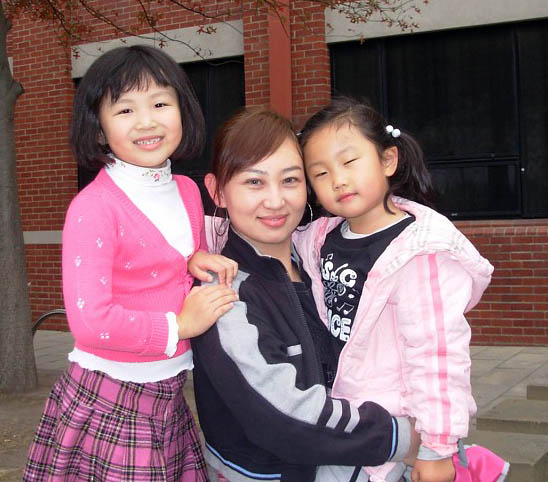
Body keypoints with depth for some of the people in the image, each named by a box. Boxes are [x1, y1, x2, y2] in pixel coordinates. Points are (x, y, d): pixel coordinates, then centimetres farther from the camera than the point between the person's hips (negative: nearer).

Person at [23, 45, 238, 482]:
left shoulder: (187, 190, 4)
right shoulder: (94, 207, -18)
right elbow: (90, 321, -23)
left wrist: (202, 260, -2)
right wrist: (179, 324, -15)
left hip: (169, 397, 7)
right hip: (108, 408, -6)